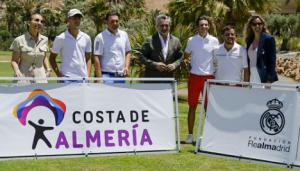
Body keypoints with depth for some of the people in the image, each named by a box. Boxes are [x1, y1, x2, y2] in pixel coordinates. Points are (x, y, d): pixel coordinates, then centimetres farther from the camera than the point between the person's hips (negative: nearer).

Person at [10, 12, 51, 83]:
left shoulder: (44, 40, 5)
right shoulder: (19, 40, -5)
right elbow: (14, 60, -1)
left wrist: (48, 68, 3)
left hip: (40, 80, 3)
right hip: (23, 79, -3)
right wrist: (17, 71, -20)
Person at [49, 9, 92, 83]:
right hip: (67, 78, -4)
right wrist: (58, 74, -6)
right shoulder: (61, 38, -2)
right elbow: (52, 58, 4)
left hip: (82, 77, 4)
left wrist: (88, 76, 5)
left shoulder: (86, 38, 9)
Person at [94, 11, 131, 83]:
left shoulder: (124, 35, 10)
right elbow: (97, 58, -9)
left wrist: (127, 67, 2)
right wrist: (99, 78, -15)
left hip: (121, 76, 6)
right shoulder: (101, 37, -6)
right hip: (107, 75, -6)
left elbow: (128, 52, 19)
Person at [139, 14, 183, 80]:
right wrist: (155, 65, -16)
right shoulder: (150, 40, -3)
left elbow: (180, 57, 14)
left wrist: (175, 65, -7)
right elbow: (142, 56, -4)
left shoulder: (176, 41, 7)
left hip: (169, 80, 3)